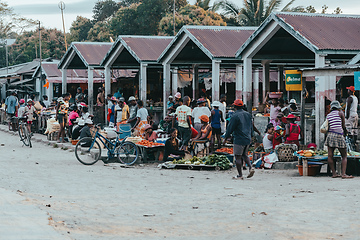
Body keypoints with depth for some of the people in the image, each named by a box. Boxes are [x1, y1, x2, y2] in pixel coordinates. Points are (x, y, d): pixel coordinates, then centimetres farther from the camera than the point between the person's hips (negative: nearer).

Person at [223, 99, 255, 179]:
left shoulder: (235, 116, -13)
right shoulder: (248, 115, 9)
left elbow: (230, 129, -10)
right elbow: (251, 127, 17)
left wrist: (225, 138, 2)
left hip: (239, 140, -7)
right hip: (247, 139, 7)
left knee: (238, 157, 0)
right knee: (244, 155, 21)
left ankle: (240, 175, 1)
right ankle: (250, 168, 1)